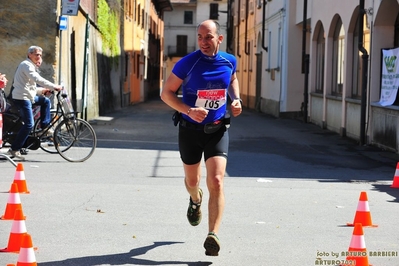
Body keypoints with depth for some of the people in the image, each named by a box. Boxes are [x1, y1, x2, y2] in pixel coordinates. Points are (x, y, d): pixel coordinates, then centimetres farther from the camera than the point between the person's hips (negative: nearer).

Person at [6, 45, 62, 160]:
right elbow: (37, 79, -26)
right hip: (22, 97, -10)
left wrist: (42, 90, 13)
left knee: (46, 101, 18)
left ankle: (44, 127, 17)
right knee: (29, 124, -12)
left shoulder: (30, 66, 22)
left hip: (28, 96, 10)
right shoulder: (26, 65, -11)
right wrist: (54, 87, -28)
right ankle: (14, 150, -10)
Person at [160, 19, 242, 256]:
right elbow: (166, 93, -10)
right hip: (190, 130, 0)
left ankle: (213, 235, -16)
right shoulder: (187, 63, -15)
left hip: (217, 130, 1)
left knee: (216, 181, -16)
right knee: (192, 180, 18)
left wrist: (236, 99, 1)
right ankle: (196, 200, 55)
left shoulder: (229, 61, -4)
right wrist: (189, 111, -25)